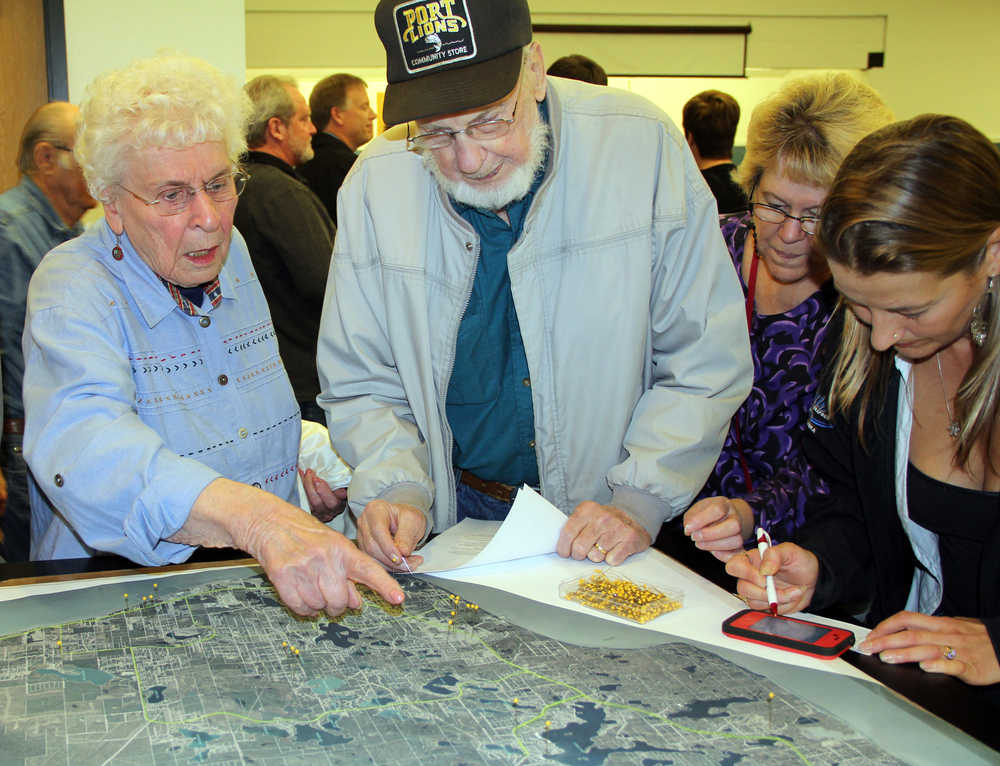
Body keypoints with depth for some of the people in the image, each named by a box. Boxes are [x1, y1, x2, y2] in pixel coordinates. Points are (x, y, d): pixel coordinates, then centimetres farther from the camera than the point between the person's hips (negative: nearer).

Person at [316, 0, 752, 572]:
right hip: (452, 521, 0)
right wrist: (397, 488, -13)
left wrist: (640, 501, -14)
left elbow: (706, 362, -6)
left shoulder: (642, 146, -11)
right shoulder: (377, 182, -6)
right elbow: (361, 383, 3)